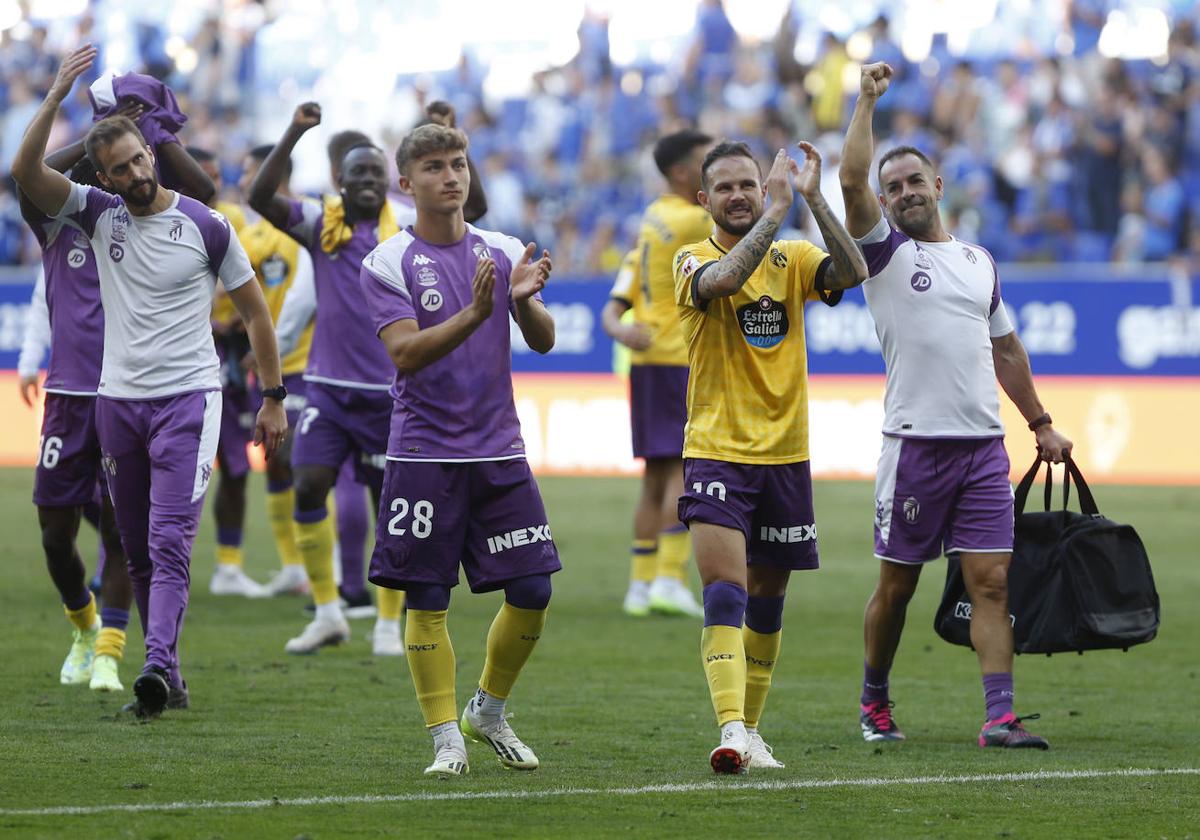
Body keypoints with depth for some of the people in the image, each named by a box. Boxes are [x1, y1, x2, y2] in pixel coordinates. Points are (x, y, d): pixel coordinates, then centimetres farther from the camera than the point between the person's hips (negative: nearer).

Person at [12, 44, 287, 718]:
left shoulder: (205, 226, -4)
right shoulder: (100, 214, 4)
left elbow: (255, 312, 5)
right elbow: (27, 173, -10)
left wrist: (274, 398, 4)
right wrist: (57, 98, -20)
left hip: (188, 398, -4)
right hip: (119, 401, 4)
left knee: (171, 543, -18)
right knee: (140, 554, 7)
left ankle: (158, 664, -31)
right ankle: (171, 678, 14)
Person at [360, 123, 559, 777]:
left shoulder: (504, 252, 9)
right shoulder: (388, 263, -3)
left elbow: (542, 341, 3)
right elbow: (406, 353, -15)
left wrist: (524, 300, -18)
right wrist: (474, 314, -28)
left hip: (499, 452, 4)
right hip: (423, 453, -4)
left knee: (532, 592, 1)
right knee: (427, 601, -3)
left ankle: (488, 711, 21)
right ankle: (447, 739, 6)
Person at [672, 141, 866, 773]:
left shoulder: (793, 259, 7)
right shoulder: (694, 260, -2)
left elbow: (851, 272, -14)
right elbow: (725, 278, -27)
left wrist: (813, 199, -21)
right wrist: (778, 210, -27)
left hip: (785, 454, 4)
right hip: (717, 452, -4)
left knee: (766, 600, 12)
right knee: (723, 592, -18)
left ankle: (750, 730, 24)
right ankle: (731, 729, -28)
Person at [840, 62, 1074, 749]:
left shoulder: (980, 261, 17)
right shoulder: (886, 252, 3)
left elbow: (1005, 348, 25)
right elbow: (853, 181, -13)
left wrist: (1040, 422, 23)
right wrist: (868, 101, -12)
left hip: (984, 446, 3)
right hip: (915, 443, -3)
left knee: (992, 581, -6)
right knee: (897, 586, 5)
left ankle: (1000, 716, -11)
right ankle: (875, 701, 23)